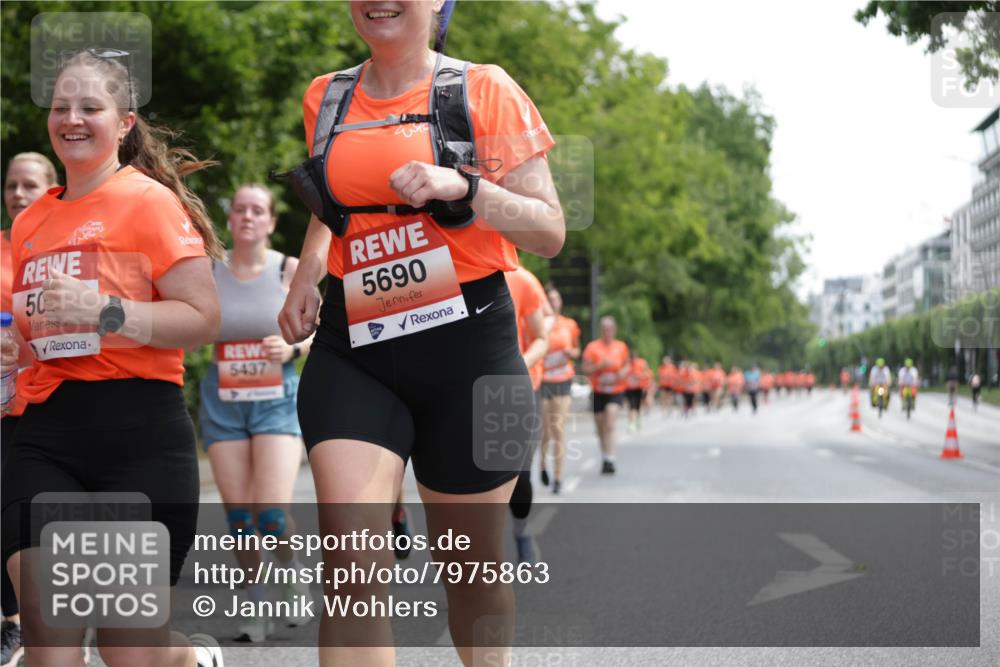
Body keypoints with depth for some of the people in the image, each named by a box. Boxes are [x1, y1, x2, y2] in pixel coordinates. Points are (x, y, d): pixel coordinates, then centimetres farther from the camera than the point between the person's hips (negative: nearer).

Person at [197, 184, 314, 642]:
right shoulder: (208, 272, 2)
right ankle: (257, 608, 18)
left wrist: (293, 347, -16)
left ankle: (293, 575, 18)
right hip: (222, 402, 2)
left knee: (272, 514, -13)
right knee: (237, 514, 2)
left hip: (276, 401, -2)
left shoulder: (290, 270, -1)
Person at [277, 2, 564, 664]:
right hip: (353, 351, 2)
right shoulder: (325, 99, 11)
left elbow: (551, 232, -3)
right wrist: (306, 275, 11)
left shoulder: (485, 90, -1)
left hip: (468, 344, -2)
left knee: (470, 565, 9)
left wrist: (461, 186, -18)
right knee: (351, 560, -15)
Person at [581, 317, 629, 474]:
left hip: (616, 391, -1)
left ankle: (609, 460, -21)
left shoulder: (621, 347, 4)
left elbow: (627, 365, 16)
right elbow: (586, 369, -6)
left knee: (609, 425, -18)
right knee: (601, 429, 9)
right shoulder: (592, 347, -3)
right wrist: (601, 366, -21)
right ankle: (604, 458, 28)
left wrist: (623, 373, -6)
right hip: (598, 392, 1)